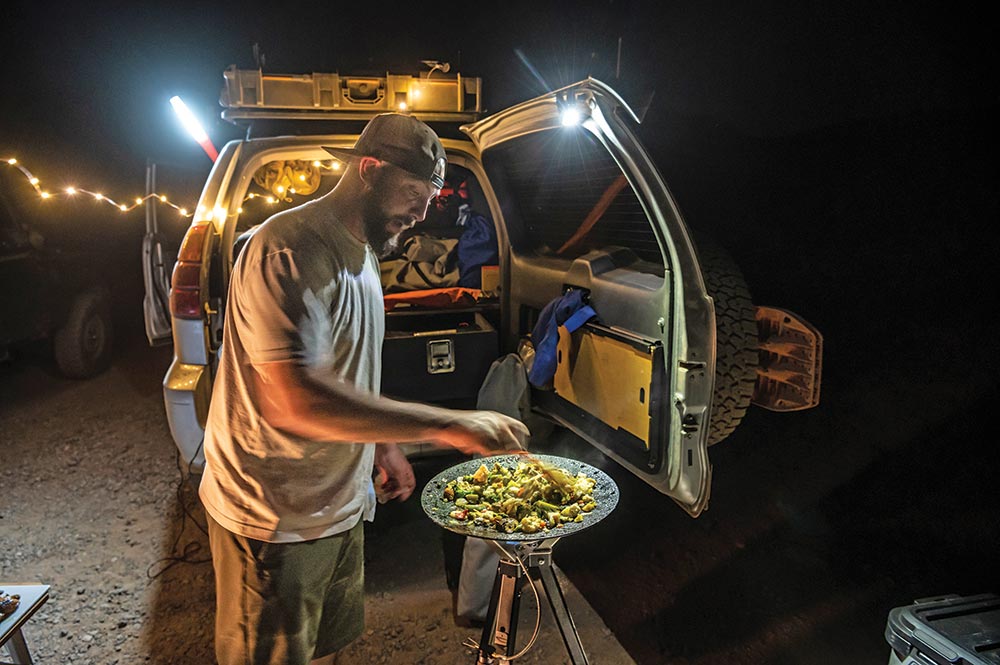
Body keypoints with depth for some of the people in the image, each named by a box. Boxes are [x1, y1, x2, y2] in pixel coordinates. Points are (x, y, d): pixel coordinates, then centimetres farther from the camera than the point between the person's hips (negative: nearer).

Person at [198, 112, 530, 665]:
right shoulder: (289, 251, -25)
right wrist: (448, 426, -36)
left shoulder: (361, 251, 8)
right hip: (274, 517, -8)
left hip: (339, 502, 9)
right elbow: (296, 400, -36)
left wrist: (383, 445, 15)